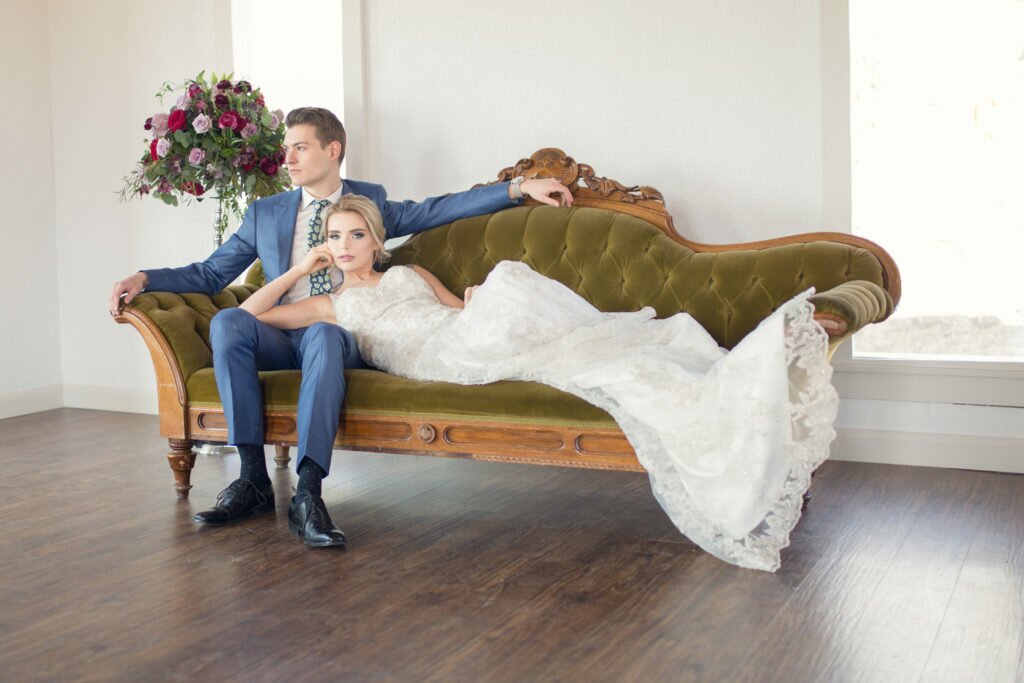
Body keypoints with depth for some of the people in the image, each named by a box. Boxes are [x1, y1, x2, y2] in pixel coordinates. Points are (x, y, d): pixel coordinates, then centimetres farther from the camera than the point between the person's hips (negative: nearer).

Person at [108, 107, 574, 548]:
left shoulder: (370, 202, 15)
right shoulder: (265, 214, 18)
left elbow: (439, 209, 8)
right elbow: (210, 274, 17)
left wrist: (518, 187, -1)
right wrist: (144, 279, 2)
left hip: (343, 336, -2)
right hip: (280, 338, 3)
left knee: (323, 332, -38)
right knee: (227, 322, -29)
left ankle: (308, 494, -44)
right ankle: (253, 478, -30)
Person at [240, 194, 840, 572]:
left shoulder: (408, 273, 34)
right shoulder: (330, 304, 25)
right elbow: (252, 312, 20)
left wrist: (474, 303, 5)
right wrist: (301, 268, 21)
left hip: (466, 331, 5)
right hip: (437, 358, -5)